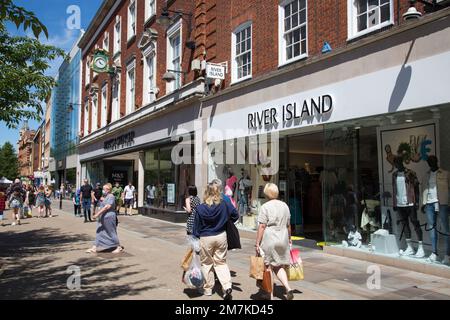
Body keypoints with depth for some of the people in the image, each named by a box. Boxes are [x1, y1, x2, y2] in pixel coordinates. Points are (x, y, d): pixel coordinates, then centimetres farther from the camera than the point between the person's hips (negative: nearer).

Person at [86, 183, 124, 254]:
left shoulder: (111, 196, -15)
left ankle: (119, 247, 12)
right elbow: (101, 205, 25)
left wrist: (98, 213, -26)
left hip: (109, 217, -9)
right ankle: (94, 248, 11)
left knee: (111, 233, 0)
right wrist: (101, 200, 4)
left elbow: (107, 207, -24)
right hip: (102, 218, 9)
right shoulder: (105, 196, 14)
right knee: (99, 232, 8)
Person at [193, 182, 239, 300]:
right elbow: (235, 215, -1)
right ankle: (227, 286, -2)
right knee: (221, 262, 14)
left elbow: (196, 227, -5)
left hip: (205, 238, -1)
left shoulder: (200, 208, -11)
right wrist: (226, 222, 17)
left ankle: (208, 289, 24)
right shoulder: (224, 204, -9)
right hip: (221, 236, 2)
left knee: (207, 263, 16)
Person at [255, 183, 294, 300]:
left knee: (269, 267, 6)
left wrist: (257, 243, -7)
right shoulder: (284, 205, 8)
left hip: (269, 240, -5)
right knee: (279, 266, 15)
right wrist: (289, 239, 27)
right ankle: (288, 288, -3)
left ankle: (270, 295, 13)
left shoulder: (265, 207, -8)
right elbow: (288, 225, 15)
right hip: (283, 240, 5)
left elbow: (262, 226, -11)